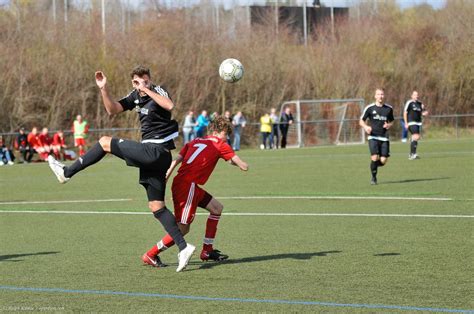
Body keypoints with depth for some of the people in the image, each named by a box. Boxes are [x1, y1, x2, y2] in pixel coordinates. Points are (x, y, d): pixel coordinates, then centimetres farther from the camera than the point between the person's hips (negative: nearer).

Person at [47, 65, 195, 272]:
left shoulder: (158, 91, -8)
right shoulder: (135, 96, 15)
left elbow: (169, 106, -29)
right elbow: (112, 110, 13)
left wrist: (147, 90, -29)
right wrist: (104, 89, 0)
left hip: (156, 151, -9)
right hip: (151, 154, 9)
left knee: (105, 143, -1)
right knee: (156, 207, 7)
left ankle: (66, 173, 9)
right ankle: (183, 247, 4)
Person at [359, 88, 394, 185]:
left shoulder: (389, 108, 7)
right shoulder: (369, 108, -1)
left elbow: (391, 121, 20)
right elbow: (361, 121, 7)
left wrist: (389, 125, -4)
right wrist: (366, 127, -15)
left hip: (384, 138, 2)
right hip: (373, 137, -2)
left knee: (383, 161, -5)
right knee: (375, 158, -18)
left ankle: (374, 165, 31)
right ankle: (373, 178, 3)